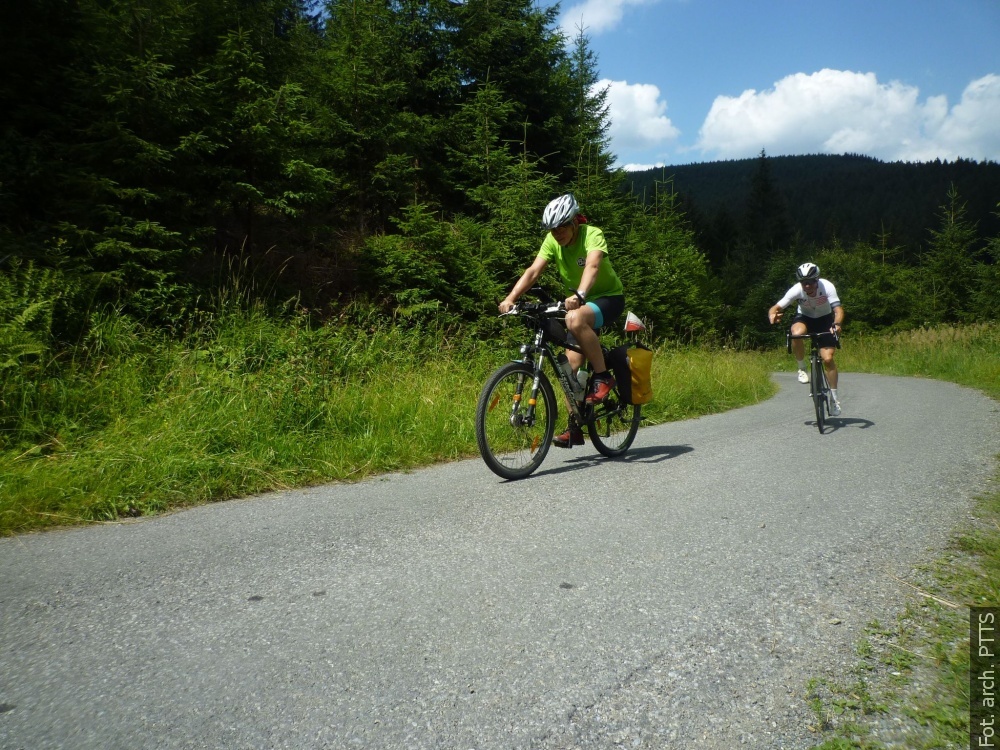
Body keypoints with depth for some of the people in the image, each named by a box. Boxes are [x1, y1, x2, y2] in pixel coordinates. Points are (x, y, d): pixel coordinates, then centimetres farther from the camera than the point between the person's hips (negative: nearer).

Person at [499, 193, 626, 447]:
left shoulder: (592, 235, -22)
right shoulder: (552, 241, -7)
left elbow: (592, 265, -41)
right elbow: (533, 271, -17)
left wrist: (579, 295, -60)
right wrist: (510, 298, -32)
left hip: (609, 297, -6)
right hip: (579, 301, 6)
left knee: (575, 319, -38)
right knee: (572, 365, -2)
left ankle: (603, 376, -21)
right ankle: (574, 428, 7)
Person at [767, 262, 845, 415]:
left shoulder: (827, 287, -28)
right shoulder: (796, 290, -27)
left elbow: (838, 309, -36)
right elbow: (776, 307, -29)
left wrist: (837, 324, -57)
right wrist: (772, 314, -54)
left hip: (824, 320, 0)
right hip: (804, 318, 0)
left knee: (828, 358, -12)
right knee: (797, 334, -37)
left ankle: (834, 397, 5)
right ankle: (802, 368, -11)